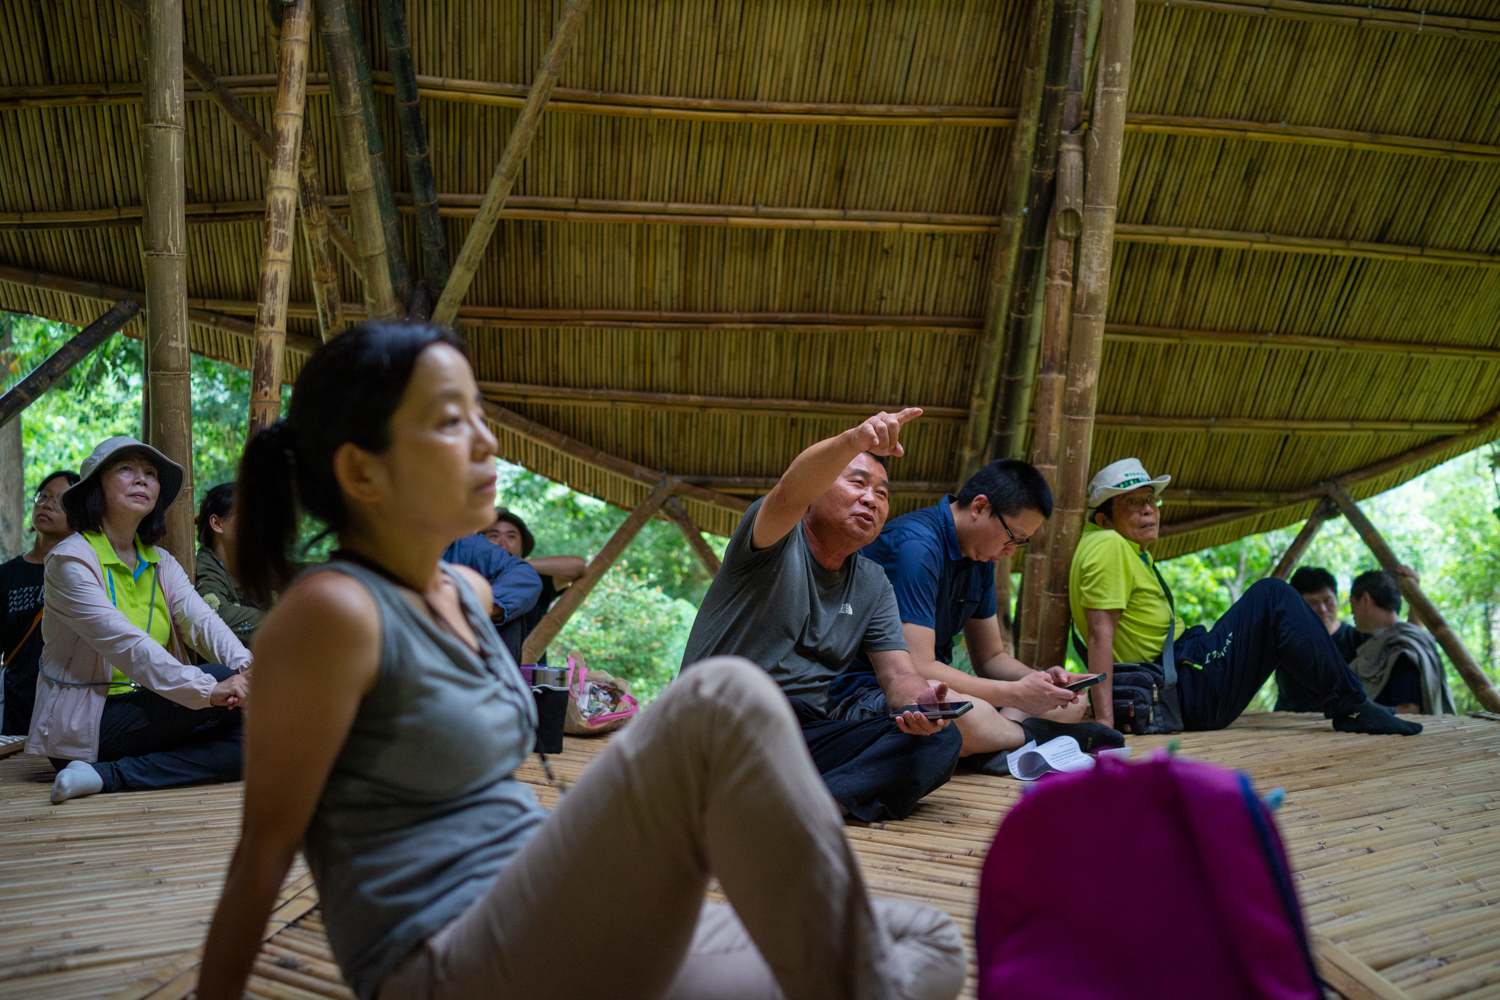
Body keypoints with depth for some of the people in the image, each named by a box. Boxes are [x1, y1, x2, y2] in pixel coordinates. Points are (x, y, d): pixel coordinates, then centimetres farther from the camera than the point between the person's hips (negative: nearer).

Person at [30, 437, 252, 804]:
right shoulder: (70, 560, -9)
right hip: (83, 727, -7)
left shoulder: (162, 564, 13)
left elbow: (202, 621, -4)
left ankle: (105, 775, -19)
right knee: (221, 677, -26)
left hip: (148, 715, 7)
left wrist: (247, 668, -26)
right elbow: (124, 642, -22)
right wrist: (208, 688, -33)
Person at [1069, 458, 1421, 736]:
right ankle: (1351, 708, -3)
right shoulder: (1108, 546, -16)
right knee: (1273, 597, -10)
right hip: (1186, 692, -12)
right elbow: (1100, 632, -24)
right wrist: (1105, 720, -30)